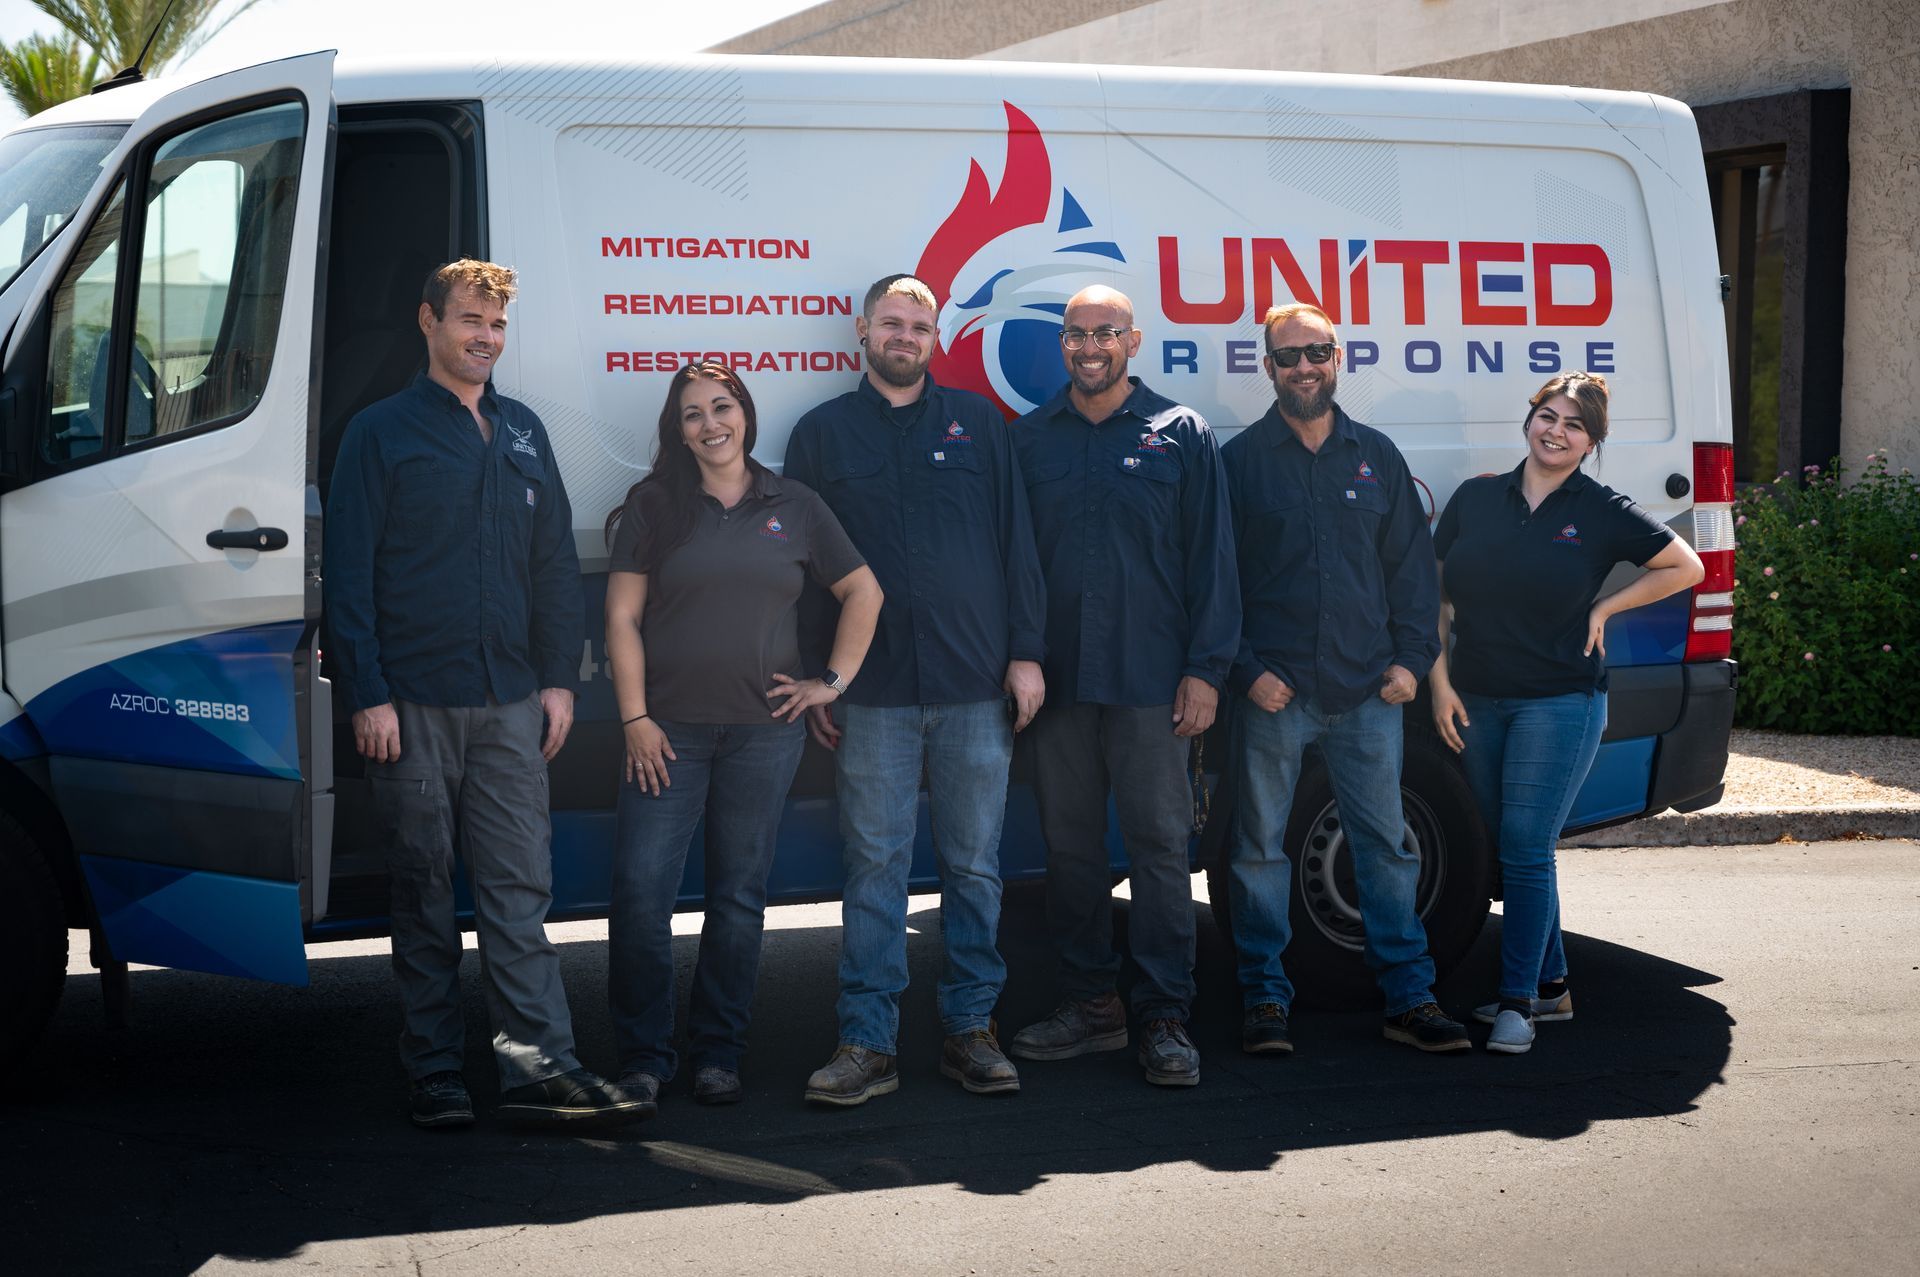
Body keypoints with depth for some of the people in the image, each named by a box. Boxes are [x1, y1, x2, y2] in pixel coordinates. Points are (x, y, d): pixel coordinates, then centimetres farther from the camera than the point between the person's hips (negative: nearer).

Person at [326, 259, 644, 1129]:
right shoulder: (382, 433, 2)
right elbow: (349, 574, -2)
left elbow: (555, 562, 17)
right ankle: (435, 1076, 9)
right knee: (424, 891, 2)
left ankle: (538, 1065, -1)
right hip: (413, 703, -3)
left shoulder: (522, 434, 16)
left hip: (510, 701, 4)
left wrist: (558, 677, 8)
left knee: (521, 885, -1)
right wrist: (366, 695, -10)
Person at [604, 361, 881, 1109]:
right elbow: (622, 617, 0)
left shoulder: (795, 508, 8)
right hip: (670, 729, -1)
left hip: (764, 730, 1)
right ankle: (642, 1058, 1)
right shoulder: (654, 508, 4)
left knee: (740, 897, 6)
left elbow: (864, 593, 15)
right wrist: (635, 718, -7)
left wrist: (834, 680, 6)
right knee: (640, 889, -9)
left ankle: (717, 1053, 17)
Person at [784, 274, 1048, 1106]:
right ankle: (866, 1043, 4)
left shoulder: (976, 422, 10)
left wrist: (1026, 653, 1)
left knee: (975, 866, 5)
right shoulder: (823, 434, 8)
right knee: (874, 867, -1)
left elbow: (1016, 542, 8)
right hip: (873, 693, -1)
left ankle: (971, 1030, 14)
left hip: (977, 688, 1)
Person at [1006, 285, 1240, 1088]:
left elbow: (1212, 559, 2)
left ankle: (1164, 1018, 5)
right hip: (1057, 680, 3)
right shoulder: (1030, 439, 9)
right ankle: (1089, 1004, 18)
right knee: (1069, 845, 8)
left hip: (1151, 681, -2)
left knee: (1159, 842, -1)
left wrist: (1205, 669, -5)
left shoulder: (1180, 434, 4)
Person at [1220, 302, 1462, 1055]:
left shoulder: (1377, 457, 11)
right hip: (1273, 690, -2)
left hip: (1368, 690, 2)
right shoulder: (1239, 460, 2)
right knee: (1259, 848, 3)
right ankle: (1264, 998, 14)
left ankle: (1409, 997, 13)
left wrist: (1410, 659, 3)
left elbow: (1412, 565, 13)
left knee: (1386, 846, 5)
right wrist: (1247, 669, -8)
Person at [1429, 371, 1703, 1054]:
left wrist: (1604, 608, -2)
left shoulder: (1602, 512, -2)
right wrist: (1439, 679, 1)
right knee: (1510, 847, 10)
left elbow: (1686, 567, 4)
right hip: (1477, 702, 4)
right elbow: (1432, 592, 9)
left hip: (1560, 702, -4)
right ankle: (1550, 986, 22)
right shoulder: (1476, 498, 5)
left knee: (1525, 849, -10)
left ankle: (1518, 1001, -3)